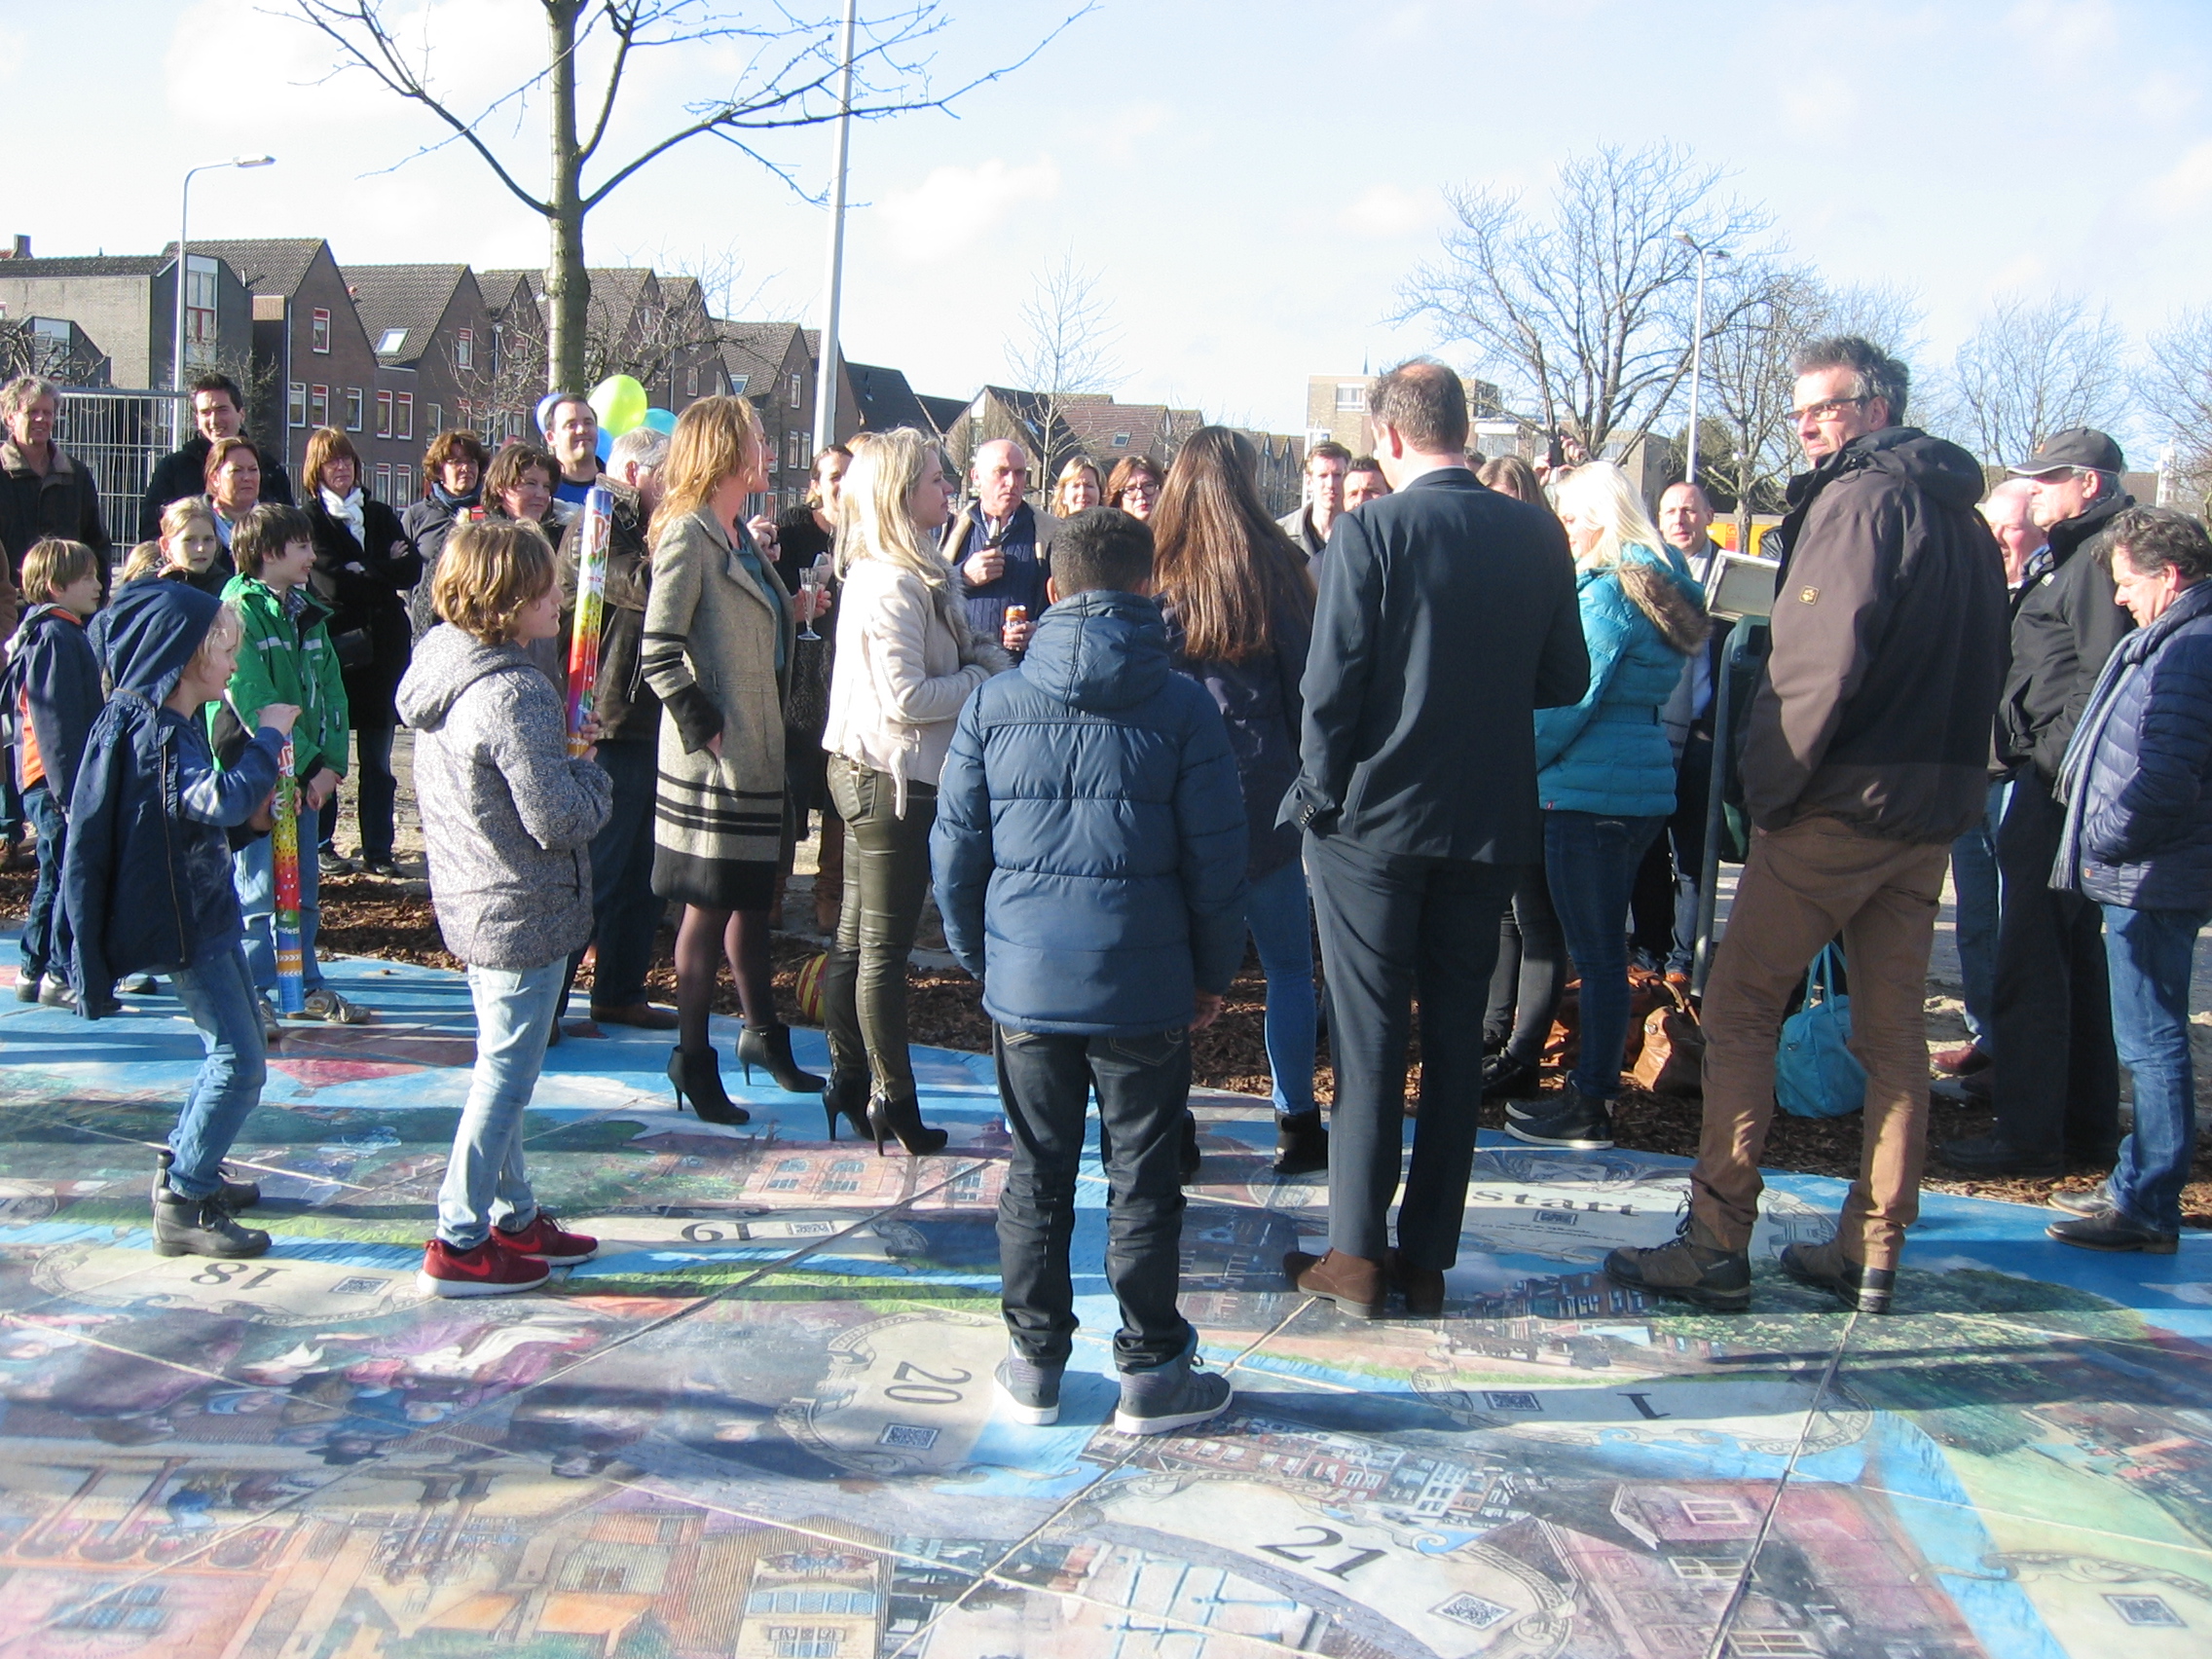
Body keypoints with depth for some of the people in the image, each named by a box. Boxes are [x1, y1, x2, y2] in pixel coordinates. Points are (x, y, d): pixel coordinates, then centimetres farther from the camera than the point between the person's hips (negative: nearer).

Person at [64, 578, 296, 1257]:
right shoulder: (155, 732, -19)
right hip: (183, 921, -10)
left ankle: (186, 1169, 32)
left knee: (235, 1048, 19)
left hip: (206, 912, 10)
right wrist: (267, 736, -23)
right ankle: (182, 1207, -3)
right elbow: (220, 800, -33)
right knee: (239, 1061, -10)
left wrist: (252, 813, 6)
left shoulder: (174, 724, 13)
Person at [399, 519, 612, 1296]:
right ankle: (459, 1244, 11)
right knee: (506, 1074, 2)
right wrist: (592, 773, -6)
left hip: (474, 903, 10)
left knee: (500, 1065, 20)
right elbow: (559, 821, -24)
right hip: (525, 912, -10)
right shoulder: (513, 694, -24)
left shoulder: (443, 667, 5)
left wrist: (564, 743, 4)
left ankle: (514, 1216, 32)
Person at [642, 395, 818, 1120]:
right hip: (714, 760, -9)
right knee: (708, 908, 1)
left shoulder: (740, 537, 14)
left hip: (758, 753, 9)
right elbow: (659, 652, -19)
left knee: (753, 899, 17)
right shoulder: (688, 535, -13)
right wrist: (702, 728, -18)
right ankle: (692, 1059, 12)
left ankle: (761, 1034, 30)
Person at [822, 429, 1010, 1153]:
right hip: (892, 776, -10)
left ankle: (850, 1085, 26)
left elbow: (935, 658, 17)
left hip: (868, 773, 10)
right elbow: (907, 700, -23)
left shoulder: (882, 573, 12)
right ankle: (892, 1101, 8)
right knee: (884, 945, -1)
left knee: (856, 938, 15)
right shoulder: (894, 584, -19)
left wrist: (985, 655, 0)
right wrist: (988, 674, -12)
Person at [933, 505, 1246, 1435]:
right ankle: (1151, 1375, 17)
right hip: (1144, 987, -2)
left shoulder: (993, 705, 0)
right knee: (1142, 1180, 8)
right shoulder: (1183, 708, -5)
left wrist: (978, 957, 16)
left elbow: (955, 850, 4)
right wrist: (1214, 973, 8)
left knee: (1037, 1174, 13)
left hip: (1025, 983, 2)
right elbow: (1216, 859, -3)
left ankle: (1033, 1364, 22)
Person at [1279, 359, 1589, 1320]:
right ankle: (1428, 1259, 19)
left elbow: (1331, 684, -15)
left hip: (1375, 816, -4)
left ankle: (1357, 1257, 11)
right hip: (1491, 819, 4)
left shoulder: (1370, 532, -13)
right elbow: (1565, 682, 6)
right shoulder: (1538, 537, 0)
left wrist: (1319, 792, -2)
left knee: (1368, 1038, 5)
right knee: (1456, 1034, 12)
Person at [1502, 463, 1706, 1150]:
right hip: (1641, 785, 10)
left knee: (1595, 951, -3)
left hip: (1590, 791, -10)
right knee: (1603, 946, 16)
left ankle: (1590, 1109, 6)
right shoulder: (1658, 584, 15)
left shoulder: (1606, 591, -14)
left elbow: (1568, 700, -16)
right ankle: (1594, 1088, 25)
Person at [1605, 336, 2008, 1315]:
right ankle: (1872, 1256, 16)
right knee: (1892, 1031, 10)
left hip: (1837, 804, -8)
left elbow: (1821, 659, -20)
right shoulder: (1963, 517, 17)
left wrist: (1771, 784, -13)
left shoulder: (1859, 500, -10)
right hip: (1932, 813, 9)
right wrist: (1948, 782, 17)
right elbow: (1982, 672, 18)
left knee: (1739, 1010, -2)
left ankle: (1717, 1244, -2)